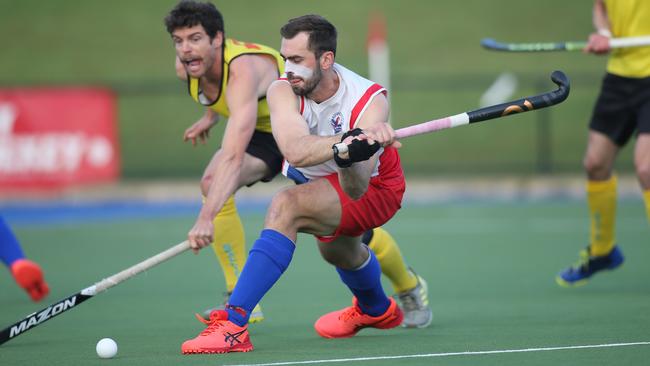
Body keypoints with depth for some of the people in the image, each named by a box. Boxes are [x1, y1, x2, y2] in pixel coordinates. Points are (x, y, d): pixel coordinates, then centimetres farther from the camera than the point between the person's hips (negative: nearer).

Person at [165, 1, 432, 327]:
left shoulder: (244, 71, -42)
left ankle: (410, 288, 30)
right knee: (211, 183, -25)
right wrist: (211, 114, 7)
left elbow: (233, 156, -55)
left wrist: (206, 218, -64)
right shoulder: (186, 67, -17)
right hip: (262, 131, 6)